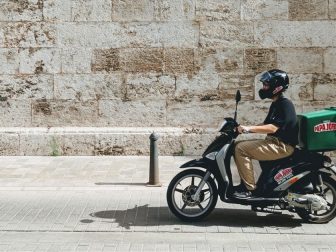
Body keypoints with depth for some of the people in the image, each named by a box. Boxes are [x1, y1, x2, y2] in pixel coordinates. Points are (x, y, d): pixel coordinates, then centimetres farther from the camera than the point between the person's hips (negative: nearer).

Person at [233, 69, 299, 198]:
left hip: (282, 146, -10)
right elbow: (266, 124, 21)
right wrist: (244, 128, 10)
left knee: (241, 149, -20)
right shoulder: (275, 104, 17)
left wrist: (249, 128, -27)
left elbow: (272, 128, -25)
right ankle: (245, 183, 7)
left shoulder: (285, 104, -15)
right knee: (239, 146, 7)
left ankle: (249, 188, -19)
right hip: (274, 142, 10)